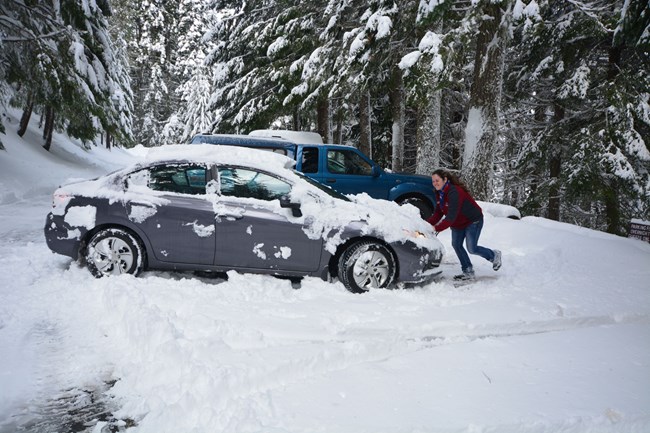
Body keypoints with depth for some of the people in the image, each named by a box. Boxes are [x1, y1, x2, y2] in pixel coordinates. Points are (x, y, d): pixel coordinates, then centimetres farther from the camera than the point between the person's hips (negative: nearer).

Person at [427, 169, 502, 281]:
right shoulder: (439, 193, -3)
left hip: (473, 221, -9)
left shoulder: (454, 192, -33)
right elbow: (438, 213, -4)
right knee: (456, 245, 4)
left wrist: (436, 228, -42)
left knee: (472, 249, -8)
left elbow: (451, 217, -38)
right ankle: (468, 272, 15)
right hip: (458, 224, 9)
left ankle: (494, 255, 21)